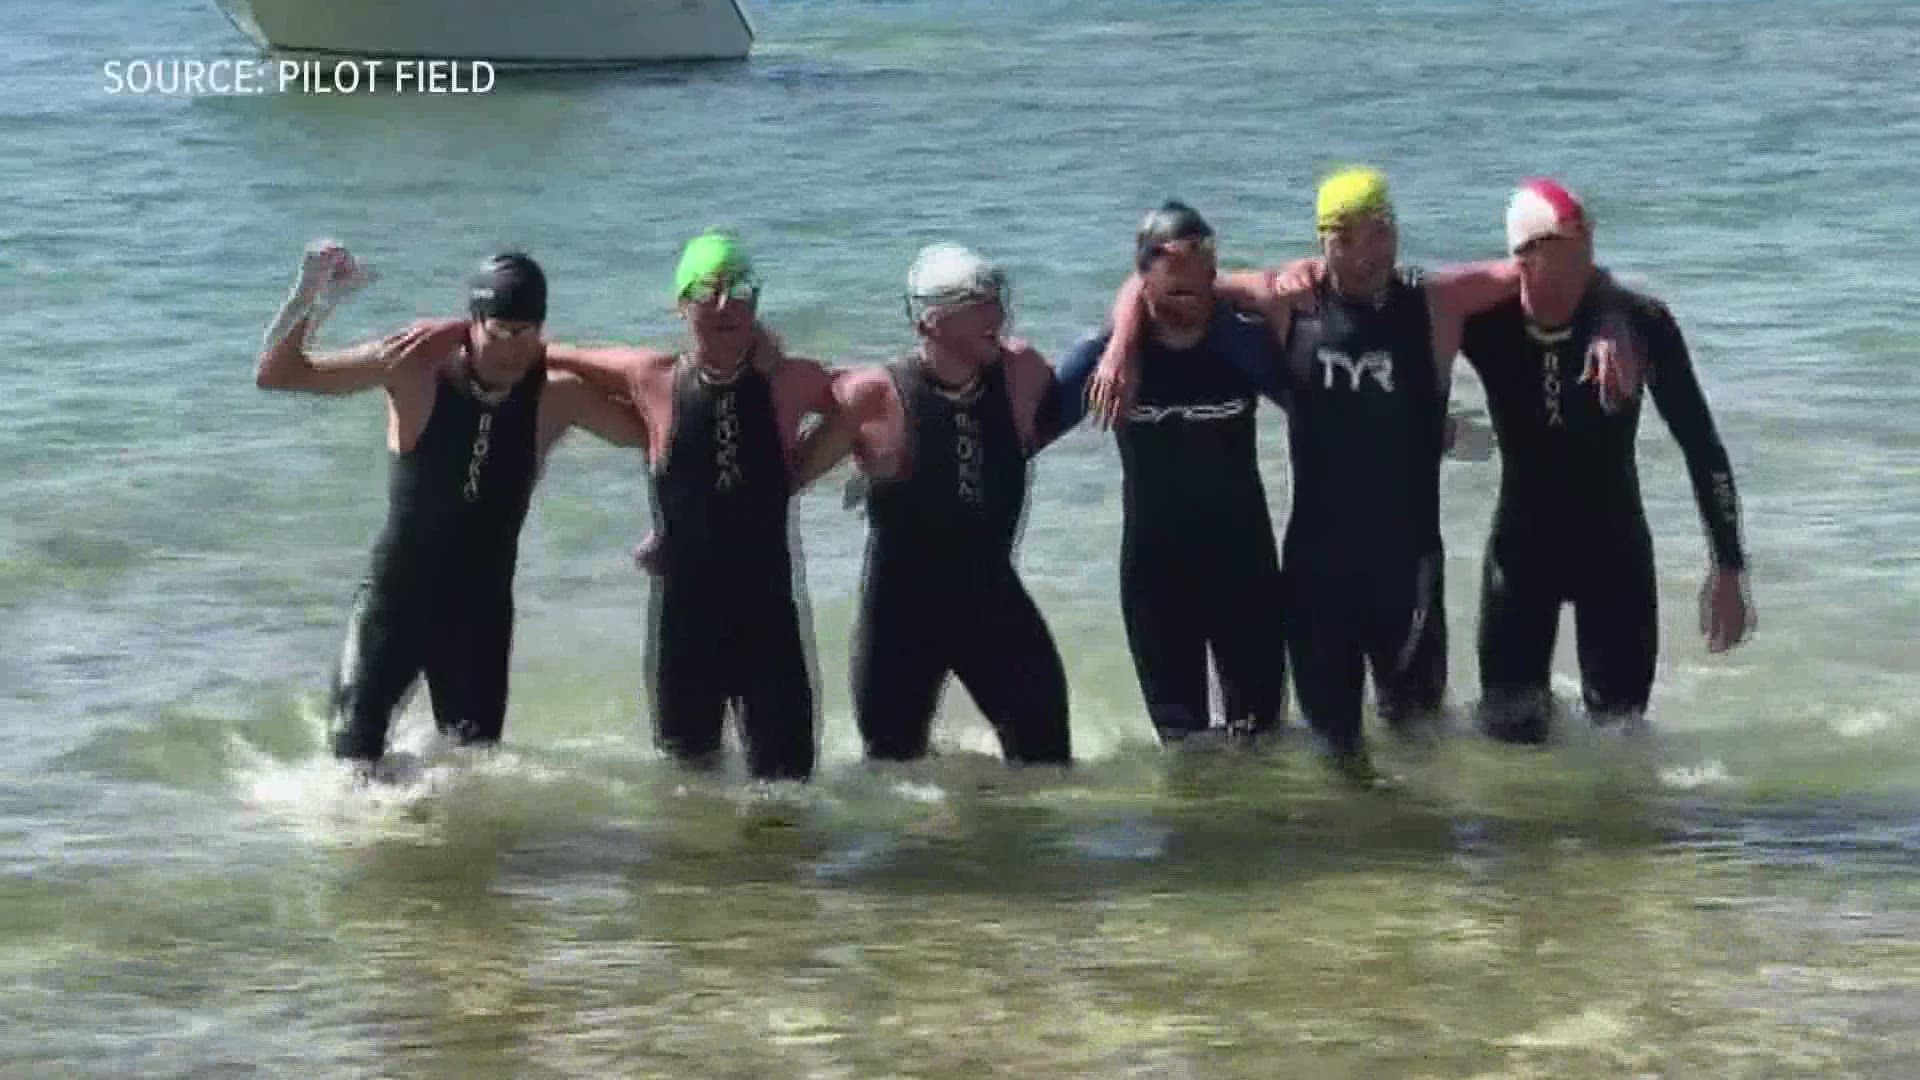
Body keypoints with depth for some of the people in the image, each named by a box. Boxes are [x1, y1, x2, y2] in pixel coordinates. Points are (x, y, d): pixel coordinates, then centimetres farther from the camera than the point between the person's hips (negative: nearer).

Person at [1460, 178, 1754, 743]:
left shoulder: (1642, 323, -17)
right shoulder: (1485, 323, -16)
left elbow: (1700, 445, -9)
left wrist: (1729, 568, -8)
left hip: (1614, 548, -1)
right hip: (1520, 548, 1)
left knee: (1619, 724, -2)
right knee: (1509, 731, 1)